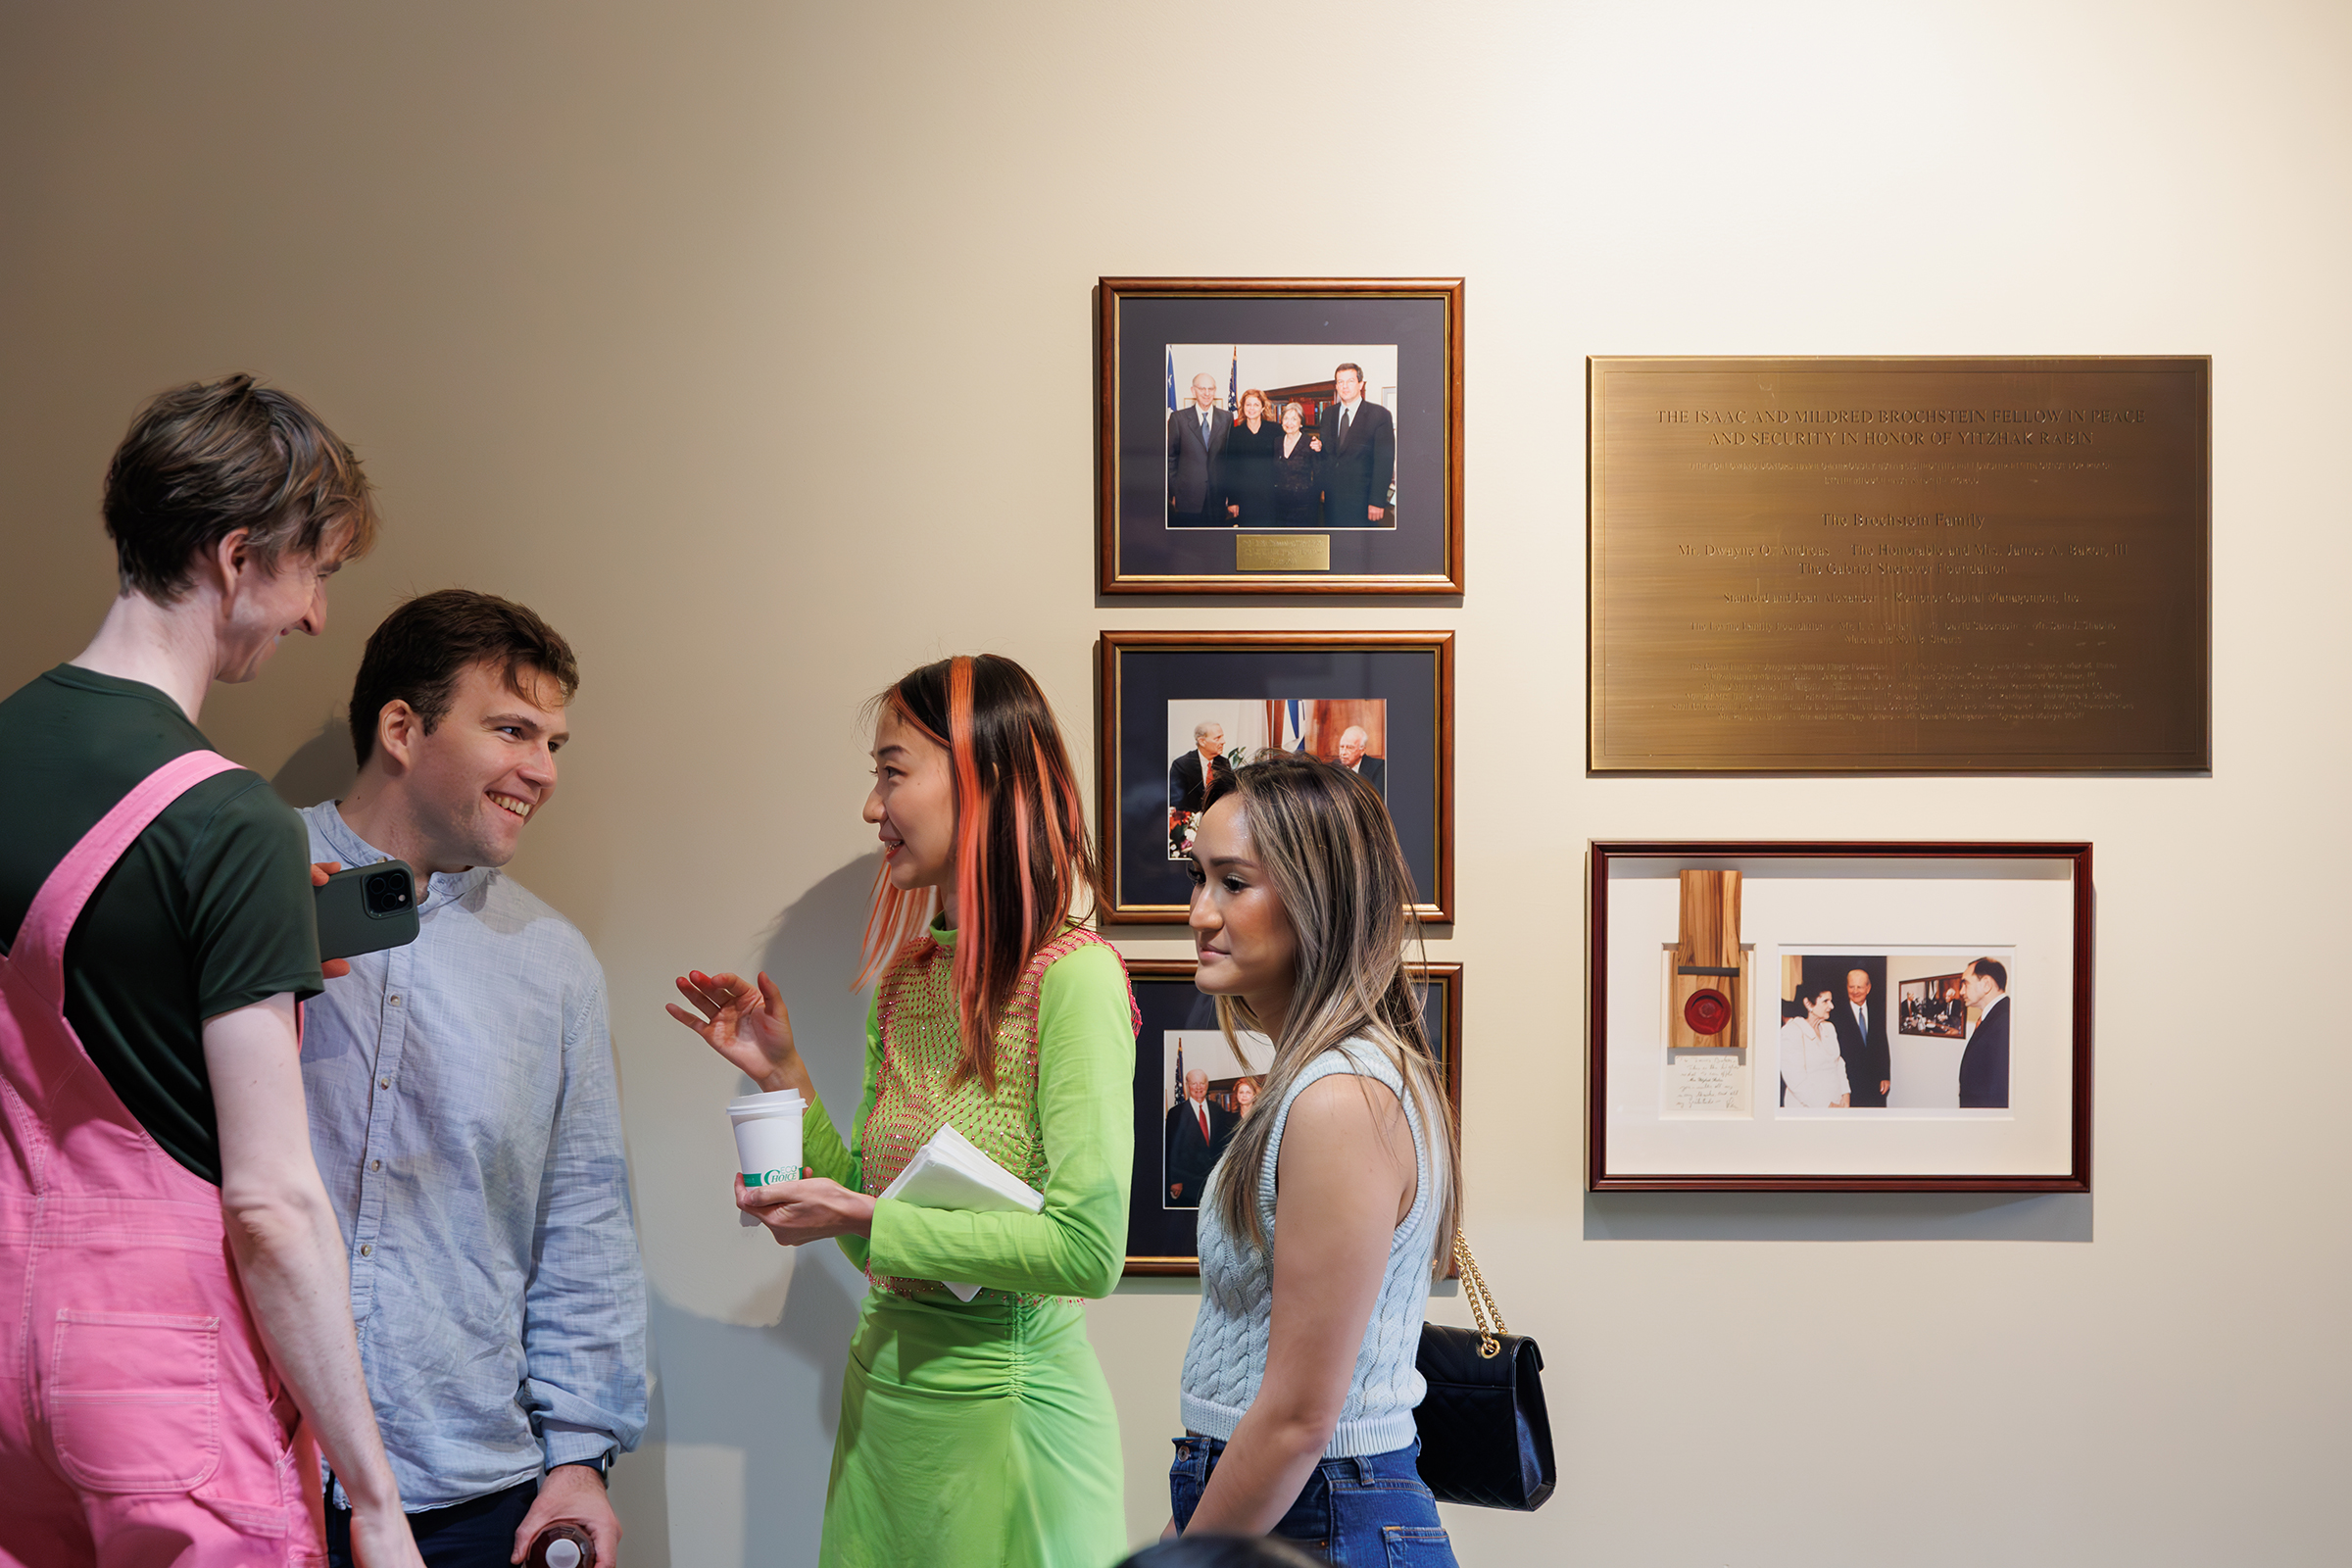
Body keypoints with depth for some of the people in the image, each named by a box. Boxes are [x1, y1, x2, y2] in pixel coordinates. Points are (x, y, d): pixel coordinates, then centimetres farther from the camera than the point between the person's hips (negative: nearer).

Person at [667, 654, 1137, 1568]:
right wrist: (782, 1075, 4)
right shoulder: (904, 980, 6)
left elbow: (1088, 1248, -21)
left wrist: (865, 1218, -18)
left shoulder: (1071, 975, -15)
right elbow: (874, 1240, 11)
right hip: (881, 1391, 7)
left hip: (1007, 1405, -7)